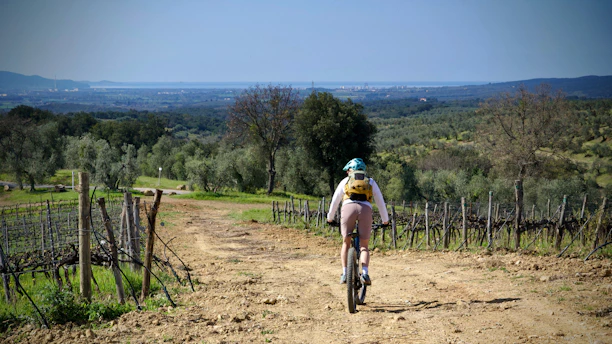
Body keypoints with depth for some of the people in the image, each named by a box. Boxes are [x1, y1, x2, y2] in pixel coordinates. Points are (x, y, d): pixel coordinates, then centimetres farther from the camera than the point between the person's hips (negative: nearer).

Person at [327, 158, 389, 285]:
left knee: (346, 243, 15)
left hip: (348, 208, 0)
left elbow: (335, 200, 30)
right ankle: (365, 273, -16)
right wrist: (385, 219, 41)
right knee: (364, 246, 7)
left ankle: (344, 274, 4)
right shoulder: (371, 182, 28)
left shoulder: (345, 181, 26)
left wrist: (330, 217, 43)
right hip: (366, 209, 1)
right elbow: (380, 202, 30)